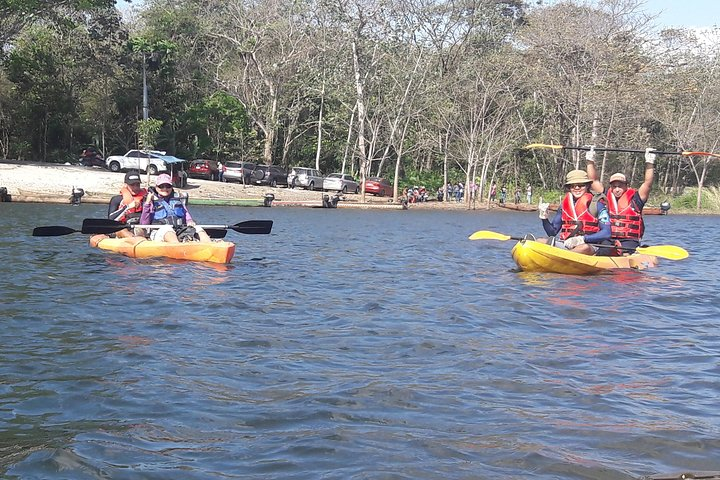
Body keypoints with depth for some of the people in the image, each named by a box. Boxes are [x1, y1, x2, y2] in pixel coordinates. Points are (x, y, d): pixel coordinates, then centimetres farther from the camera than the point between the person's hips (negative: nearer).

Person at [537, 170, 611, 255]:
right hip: (565, 245, 4)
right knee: (539, 241, -17)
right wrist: (544, 217, -3)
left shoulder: (597, 204, 1)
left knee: (585, 248, -38)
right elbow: (552, 233, 16)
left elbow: (606, 233, -10)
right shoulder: (564, 205, 14)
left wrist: (582, 239, -22)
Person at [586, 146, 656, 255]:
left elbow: (648, 183, 0)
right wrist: (590, 160, 15)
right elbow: (594, 181, 17)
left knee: (626, 255, -28)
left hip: (630, 240, -3)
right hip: (607, 240, 3)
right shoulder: (606, 197, 14)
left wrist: (649, 163, -4)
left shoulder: (634, 198, 7)